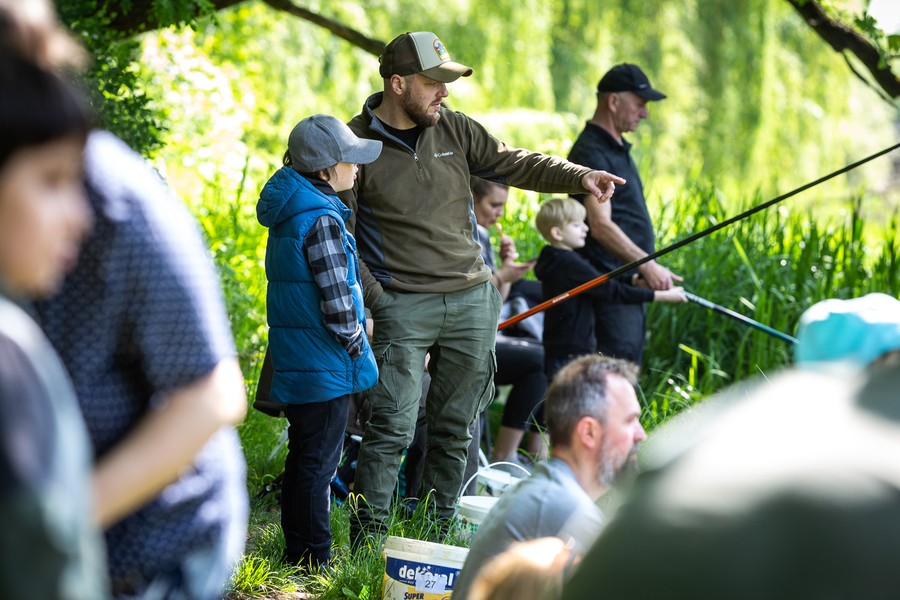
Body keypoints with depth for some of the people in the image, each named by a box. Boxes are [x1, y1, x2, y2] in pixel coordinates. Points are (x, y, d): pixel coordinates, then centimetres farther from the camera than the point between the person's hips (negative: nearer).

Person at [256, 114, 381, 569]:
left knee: (302, 458, 18)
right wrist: (357, 346, -7)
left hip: (294, 361, 9)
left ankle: (296, 551, 26)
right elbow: (337, 301, -21)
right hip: (325, 366, -9)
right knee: (318, 464, -1)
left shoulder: (288, 210, 10)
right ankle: (314, 560, 5)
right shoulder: (322, 220, -19)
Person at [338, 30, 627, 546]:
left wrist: (578, 176, -6)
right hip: (404, 306, -5)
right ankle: (367, 540, 0)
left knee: (457, 427, 10)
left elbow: (514, 164, 9)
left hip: (472, 300, 5)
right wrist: (373, 297, -12)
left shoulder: (454, 130, 8)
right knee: (392, 428, -9)